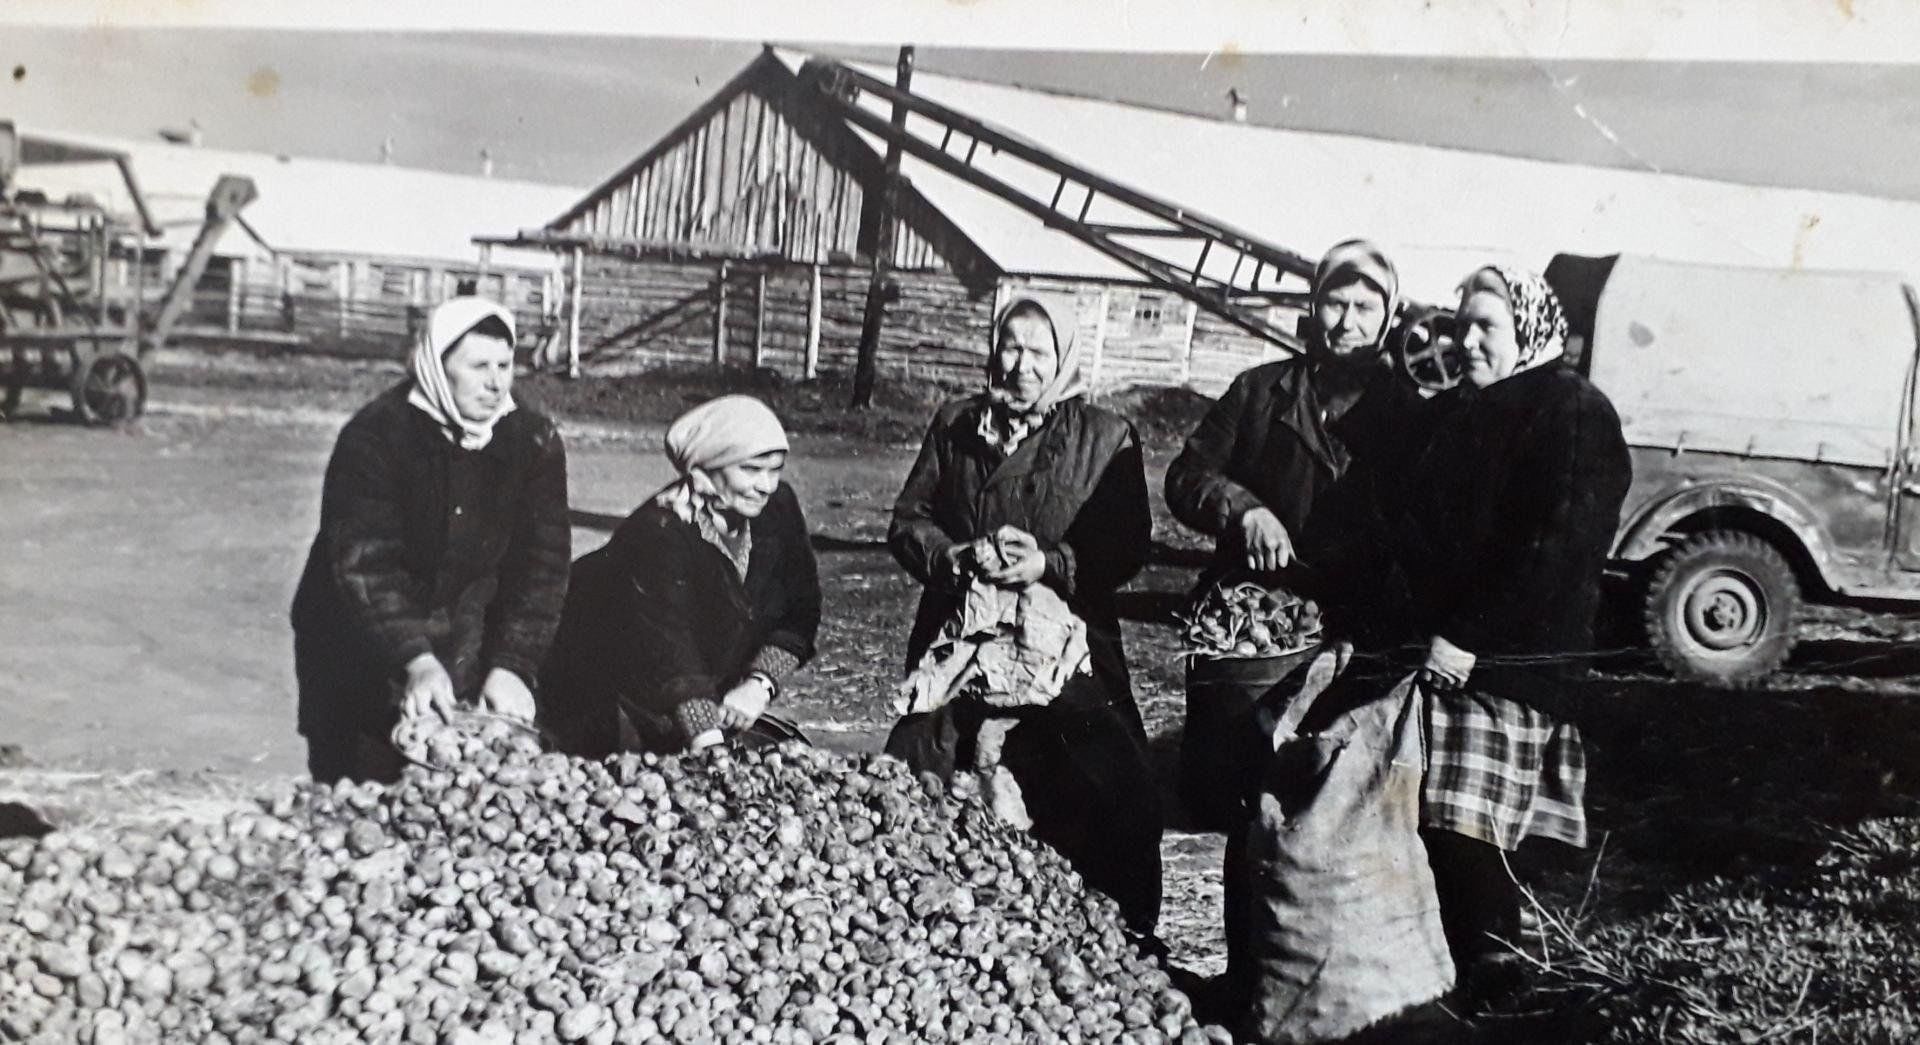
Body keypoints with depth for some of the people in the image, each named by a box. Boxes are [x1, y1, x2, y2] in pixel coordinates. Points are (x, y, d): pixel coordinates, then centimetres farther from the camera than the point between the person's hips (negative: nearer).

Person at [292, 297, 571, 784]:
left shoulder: (534, 441, -6)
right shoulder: (374, 437, -16)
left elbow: (541, 565, -10)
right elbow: (365, 563, -25)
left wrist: (511, 666, -20)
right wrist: (415, 661, -36)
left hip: (466, 648, 3)